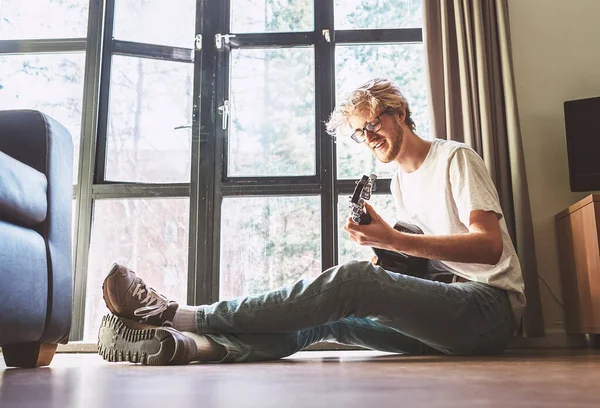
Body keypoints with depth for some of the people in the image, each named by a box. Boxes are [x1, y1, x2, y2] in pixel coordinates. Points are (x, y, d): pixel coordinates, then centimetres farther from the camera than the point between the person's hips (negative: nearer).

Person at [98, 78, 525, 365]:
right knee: (328, 317, -16)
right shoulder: (400, 180, 20)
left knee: (352, 280, -30)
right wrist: (391, 259, -3)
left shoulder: (455, 158, -2)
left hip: (491, 305, -7)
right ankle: (177, 343, -33)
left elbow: (490, 245, -14)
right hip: (443, 312, 7)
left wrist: (394, 240, -22)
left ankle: (177, 315, -30)